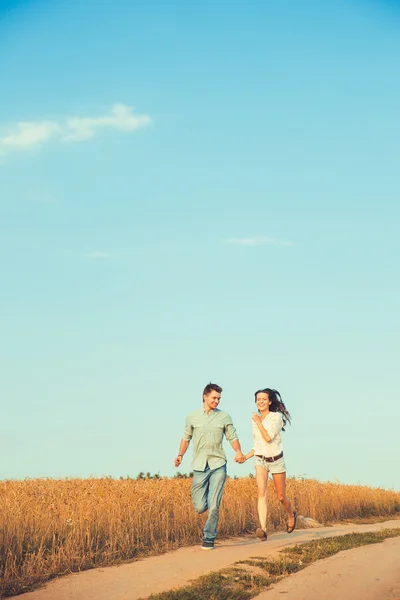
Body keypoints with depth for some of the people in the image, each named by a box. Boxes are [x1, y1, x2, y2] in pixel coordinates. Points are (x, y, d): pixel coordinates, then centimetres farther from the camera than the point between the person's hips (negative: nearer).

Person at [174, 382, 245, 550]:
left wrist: (238, 451, -11)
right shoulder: (192, 417, 7)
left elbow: (232, 437, 8)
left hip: (218, 465, -1)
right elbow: (186, 438, 16)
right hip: (199, 466, 1)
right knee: (200, 507, -3)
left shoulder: (224, 417, 6)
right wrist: (180, 455, 2)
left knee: (214, 506, -8)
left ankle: (209, 538, 6)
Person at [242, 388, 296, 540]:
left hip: (276, 460, -3)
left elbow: (268, 438, -23)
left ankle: (291, 515, 44)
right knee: (262, 492, -21)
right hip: (260, 460, 3)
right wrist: (245, 457, 4)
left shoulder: (277, 417, -10)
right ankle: (263, 529, -33)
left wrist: (258, 422, -16)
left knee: (281, 496, 10)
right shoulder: (255, 421, 7)